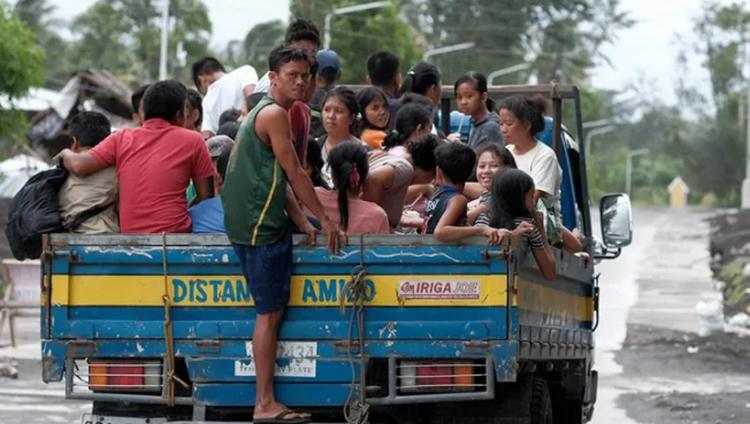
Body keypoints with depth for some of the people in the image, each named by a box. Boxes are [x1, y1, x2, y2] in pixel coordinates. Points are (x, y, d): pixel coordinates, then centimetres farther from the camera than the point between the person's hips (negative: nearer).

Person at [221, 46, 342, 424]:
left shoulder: (265, 112, 20)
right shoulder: (274, 114, -12)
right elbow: (294, 173, -13)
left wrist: (302, 222, 16)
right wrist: (324, 219, -7)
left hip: (265, 221, 10)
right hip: (259, 224, -10)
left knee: (271, 310, 11)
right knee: (270, 312, -9)